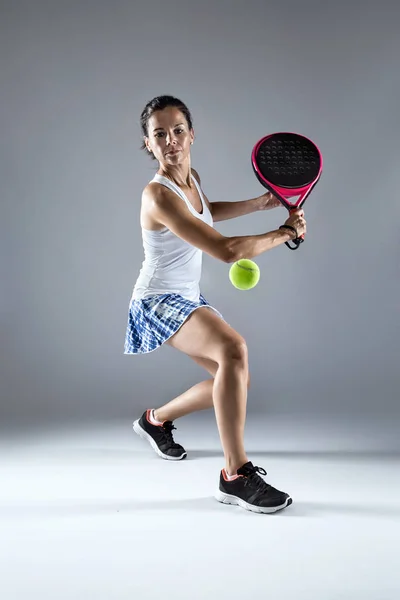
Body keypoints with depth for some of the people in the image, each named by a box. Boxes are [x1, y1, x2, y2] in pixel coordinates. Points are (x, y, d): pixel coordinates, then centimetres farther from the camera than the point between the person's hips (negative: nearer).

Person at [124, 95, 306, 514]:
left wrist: (260, 203, 15)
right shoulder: (159, 196, -27)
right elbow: (227, 250, -33)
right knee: (234, 348, -35)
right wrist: (285, 233, -20)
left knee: (236, 380, 14)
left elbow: (205, 213, 26)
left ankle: (155, 419, 34)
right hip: (158, 301, -9)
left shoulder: (190, 177, 1)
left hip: (188, 299, 9)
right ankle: (235, 475, -30)